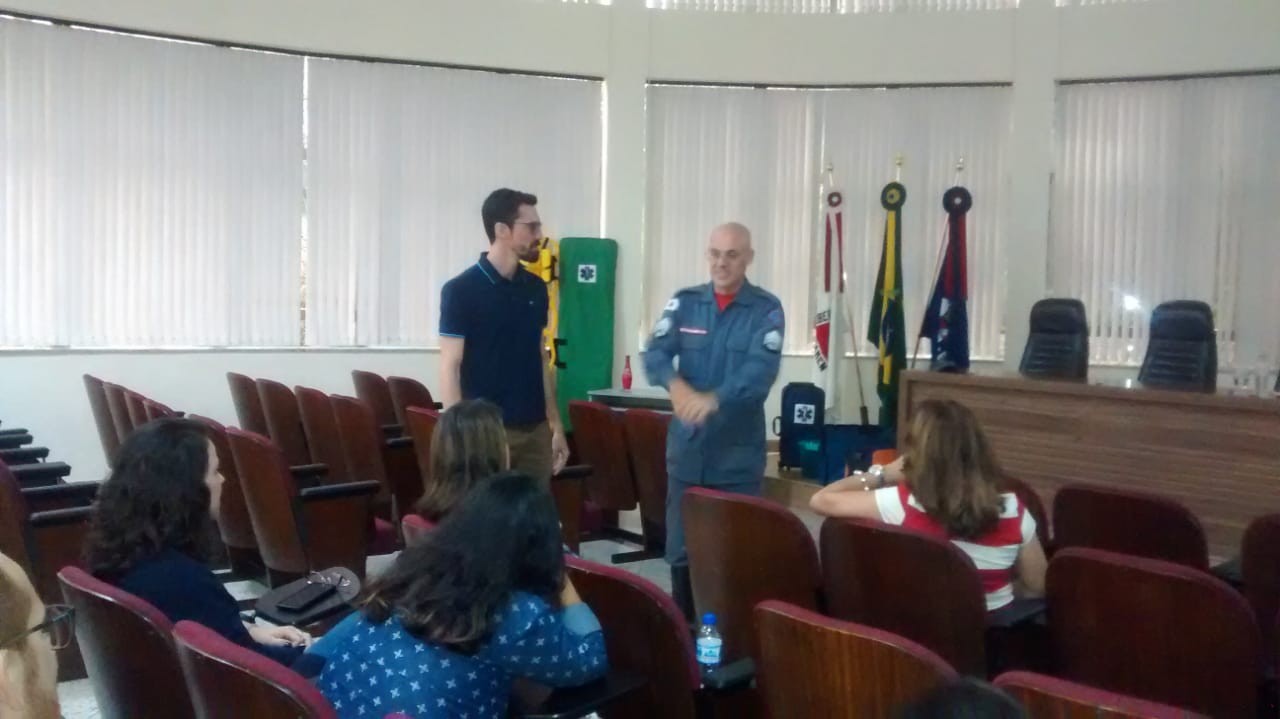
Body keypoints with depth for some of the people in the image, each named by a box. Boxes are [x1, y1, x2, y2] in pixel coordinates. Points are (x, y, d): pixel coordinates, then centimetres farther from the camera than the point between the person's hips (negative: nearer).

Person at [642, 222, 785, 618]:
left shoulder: (766, 309, -4)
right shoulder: (684, 302, 5)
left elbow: (761, 370, -18)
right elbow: (655, 353, -6)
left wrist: (714, 399, -36)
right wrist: (675, 384, -29)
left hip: (738, 452, -2)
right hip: (686, 448, 3)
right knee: (681, 548, 11)